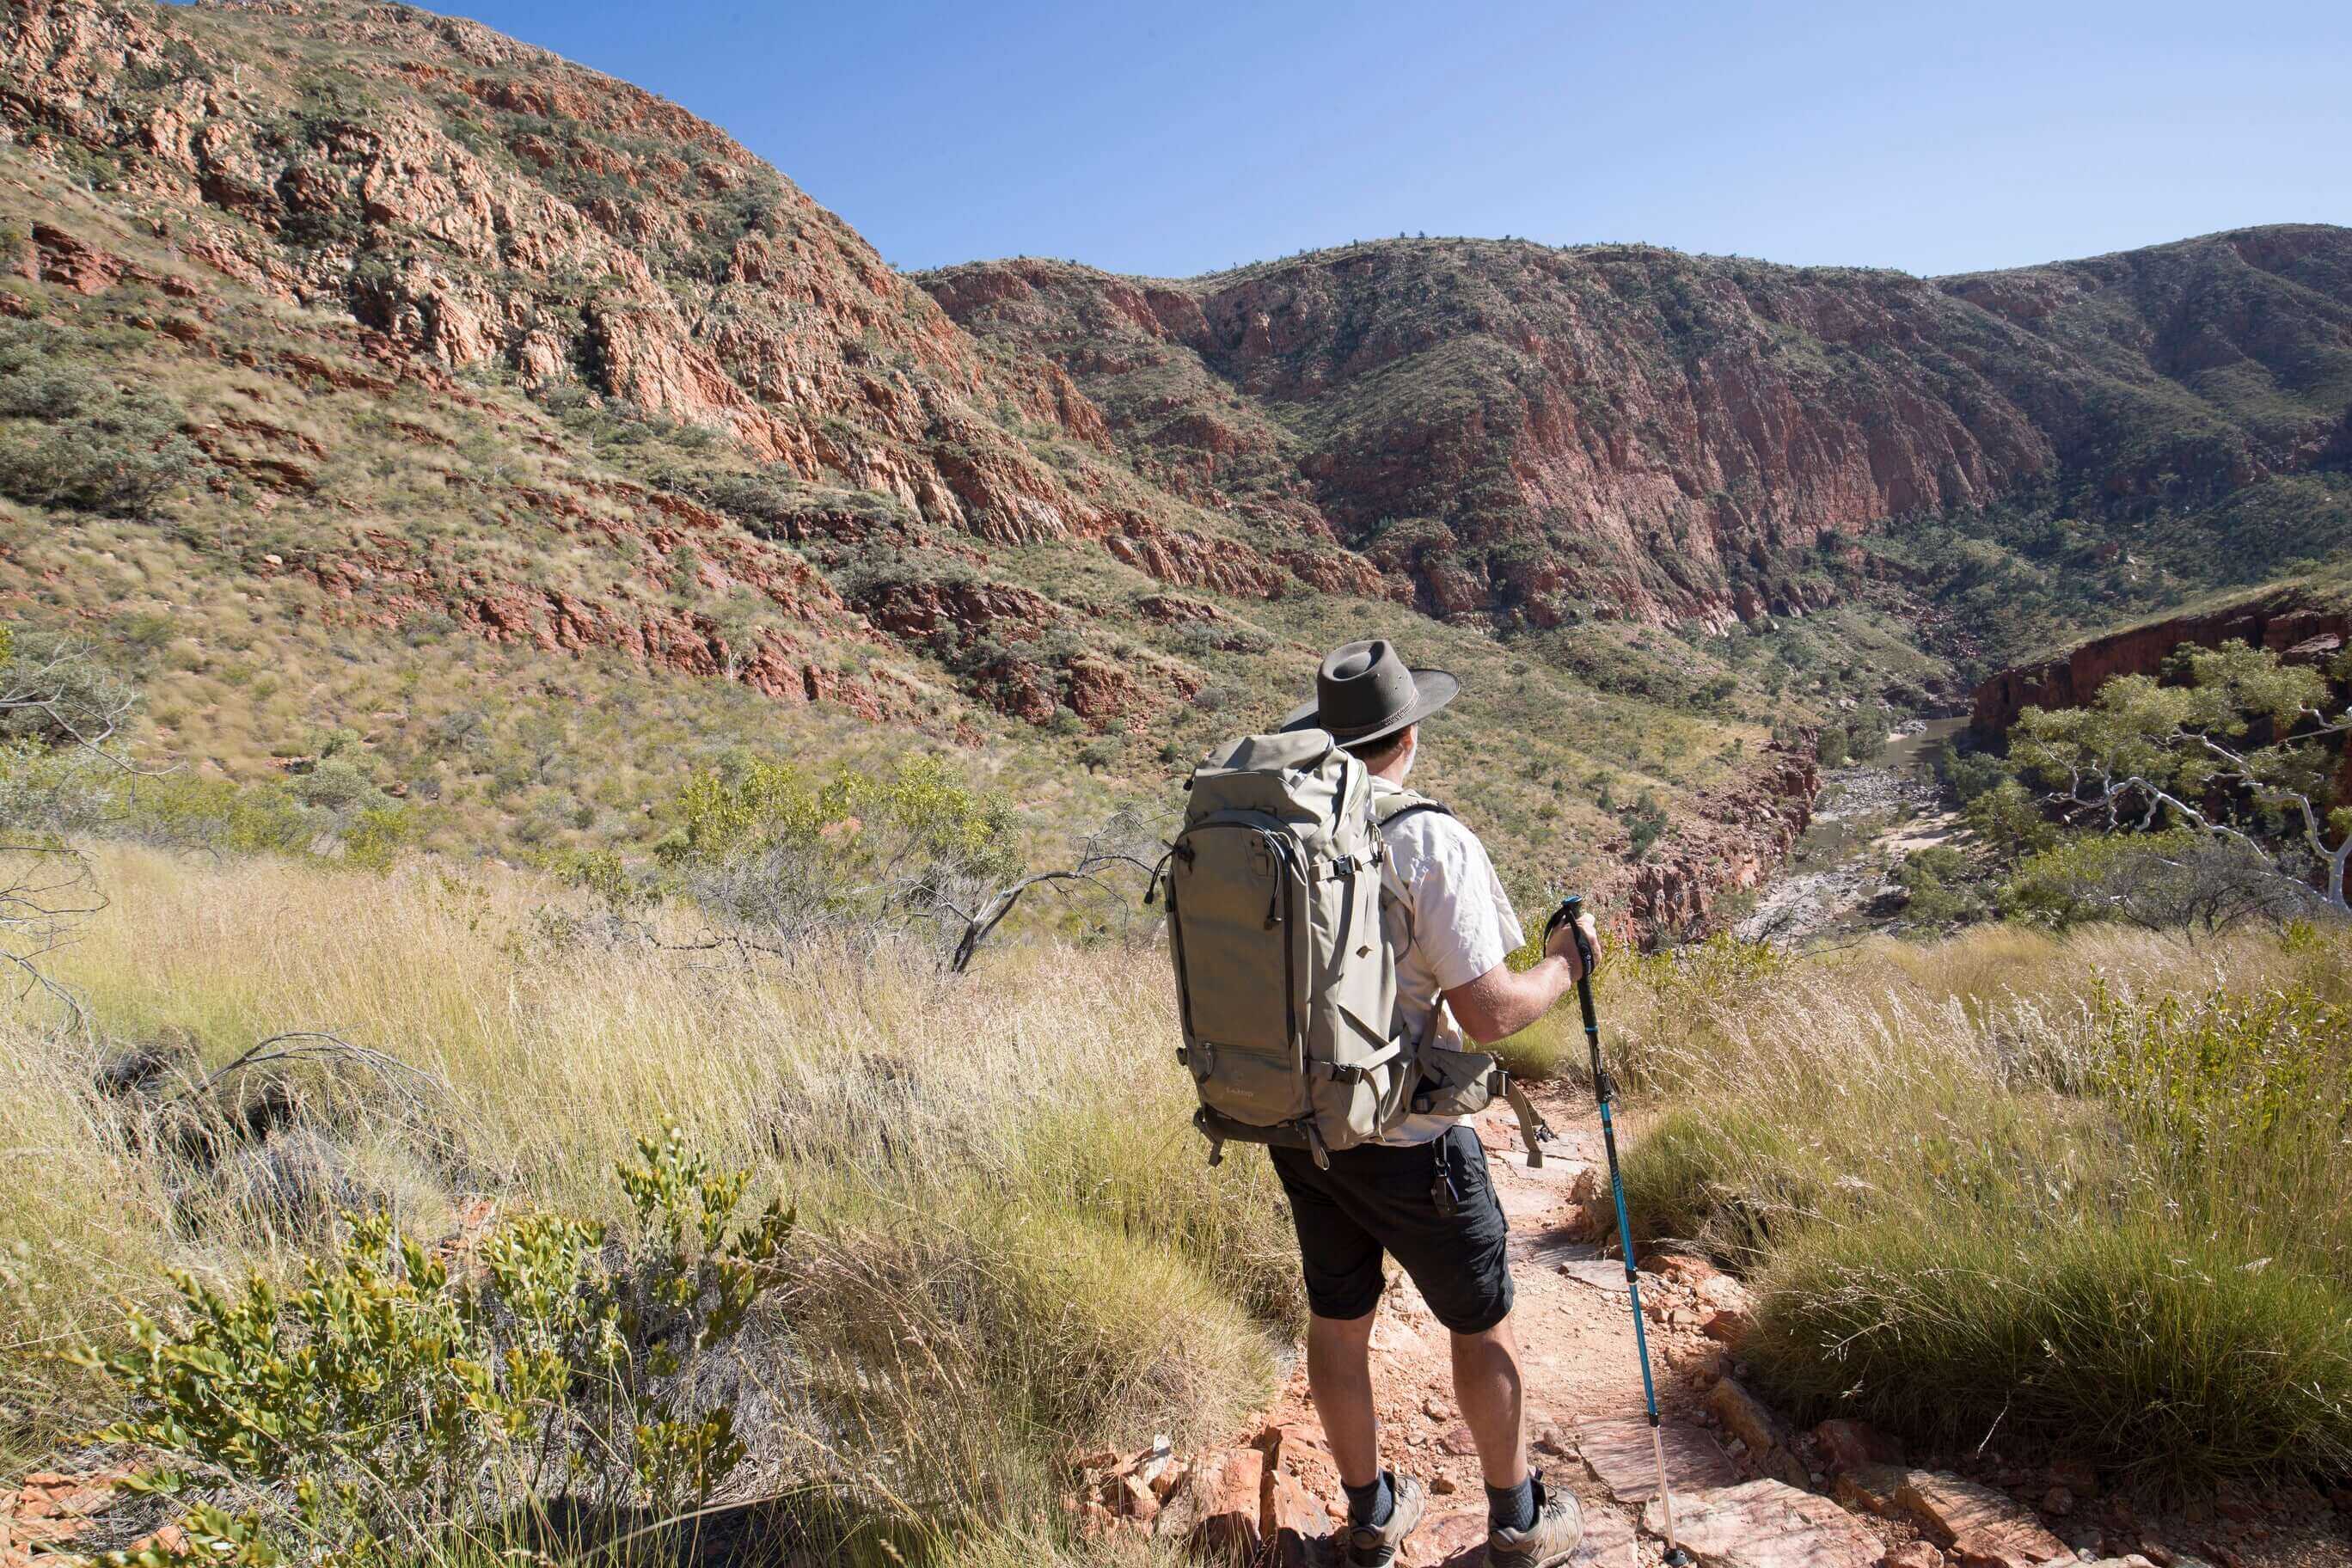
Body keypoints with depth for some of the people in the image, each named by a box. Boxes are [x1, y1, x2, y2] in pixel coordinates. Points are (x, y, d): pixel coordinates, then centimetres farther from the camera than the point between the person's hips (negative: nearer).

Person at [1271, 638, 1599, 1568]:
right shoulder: (1431, 842, -19)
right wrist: (1565, 965, -2)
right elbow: (1488, 1013, -21)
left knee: (1338, 1321, 19)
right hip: (1405, 1138, -5)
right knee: (1481, 1322, 16)